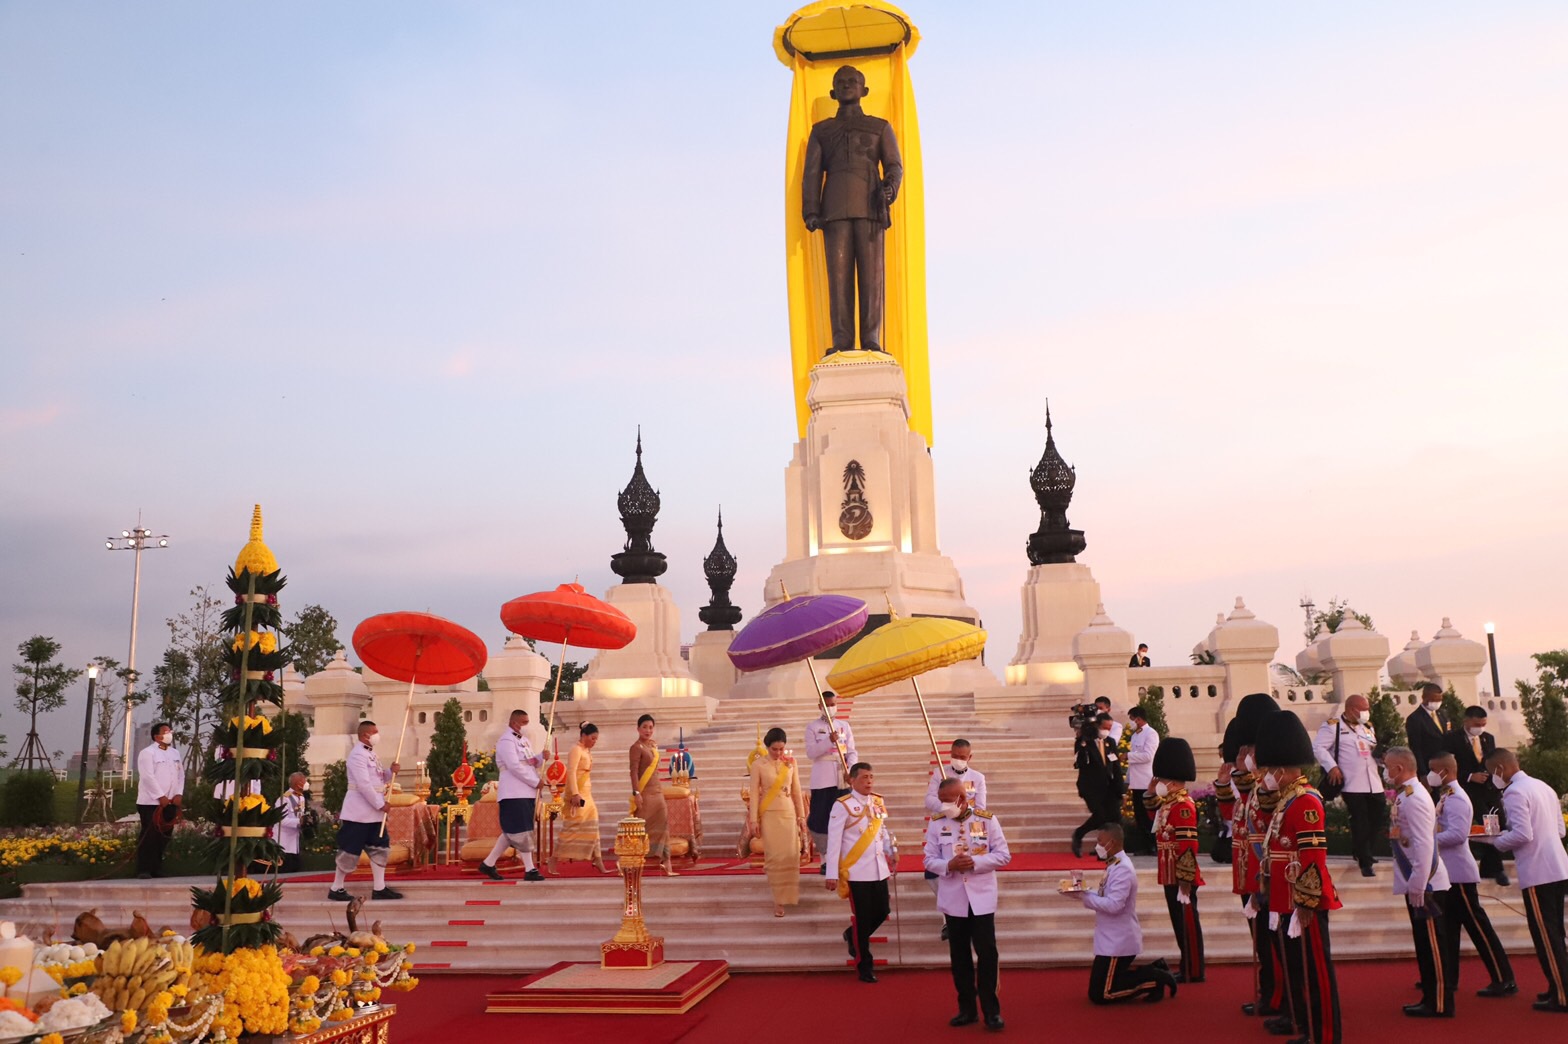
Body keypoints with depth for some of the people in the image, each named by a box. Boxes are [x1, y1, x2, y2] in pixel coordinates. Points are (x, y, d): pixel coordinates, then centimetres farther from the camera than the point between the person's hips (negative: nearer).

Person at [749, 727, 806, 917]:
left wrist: (801, 815, 8)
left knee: (791, 855, -1)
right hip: (769, 815, -2)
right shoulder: (758, 765, -4)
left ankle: (787, 894, 13)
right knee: (775, 856, -4)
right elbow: (754, 793, -4)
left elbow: (796, 790, 8)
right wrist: (753, 820, -6)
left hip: (789, 813, 2)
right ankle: (778, 899, 4)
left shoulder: (790, 762, 3)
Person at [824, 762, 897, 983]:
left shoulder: (878, 802, 8)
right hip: (857, 871, -6)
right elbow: (834, 841, -12)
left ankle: (853, 936, 36)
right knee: (862, 918, 1)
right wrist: (832, 874, -14)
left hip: (879, 869, 6)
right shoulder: (843, 805, -11)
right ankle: (865, 968, 16)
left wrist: (892, 850, 3)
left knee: (881, 912, 8)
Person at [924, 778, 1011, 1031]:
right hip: (953, 899, 2)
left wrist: (975, 862, -19)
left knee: (987, 953, -1)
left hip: (981, 898, -2)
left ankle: (991, 1010, 11)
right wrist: (948, 865, -19)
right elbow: (929, 860, 1)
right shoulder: (937, 824, 0)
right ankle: (967, 1008, 22)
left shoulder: (987, 820, -6)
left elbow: (1003, 855, -5)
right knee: (959, 956, 10)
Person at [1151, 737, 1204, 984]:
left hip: (1181, 877, -10)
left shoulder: (1183, 807, -17)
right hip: (1171, 876, 10)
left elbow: (1188, 846, -22)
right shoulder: (1169, 805, 12)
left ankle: (1193, 972, 8)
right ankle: (1188, 967, 24)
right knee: (1180, 922, 15)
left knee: (1187, 922, 0)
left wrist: (1185, 881, -23)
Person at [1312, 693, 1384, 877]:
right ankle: (1365, 862, 3)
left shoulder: (1367, 727, 21)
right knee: (1360, 824, -5)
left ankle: (1360, 852, 32)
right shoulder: (1333, 726, -4)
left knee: (1376, 821, 10)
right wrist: (1332, 767, -19)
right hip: (1352, 785, -7)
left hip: (1374, 784, 7)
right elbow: (1318, 747, -12)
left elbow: (1376, 750, 26)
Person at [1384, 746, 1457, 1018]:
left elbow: (1424, 846, -24)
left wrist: (1418, 887, -22)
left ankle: (1440, 1004, 8)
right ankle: (1431, 998, 23)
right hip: (1416, 883, 10)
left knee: (1432, 944, 0)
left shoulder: (1414, 798, -20)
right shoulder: (1405, 795, 10)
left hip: (1425, 885, -10)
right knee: (1425, 943, 15)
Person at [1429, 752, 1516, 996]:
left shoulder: (1456, 798, -17)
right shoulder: (1446, 796, 12)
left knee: (1476, 924, -4)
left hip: (1458, 872, -10)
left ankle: (1504, 980, 3)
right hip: (1448, 872, 10)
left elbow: (1457, 834, -27)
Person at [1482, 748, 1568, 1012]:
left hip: (1537, 873, -9)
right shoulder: (1543, 787, 14)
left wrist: (1497, 842, -4)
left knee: (1545, 936, -2)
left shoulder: (1514, 792, -13)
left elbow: (1523, 834, -22)